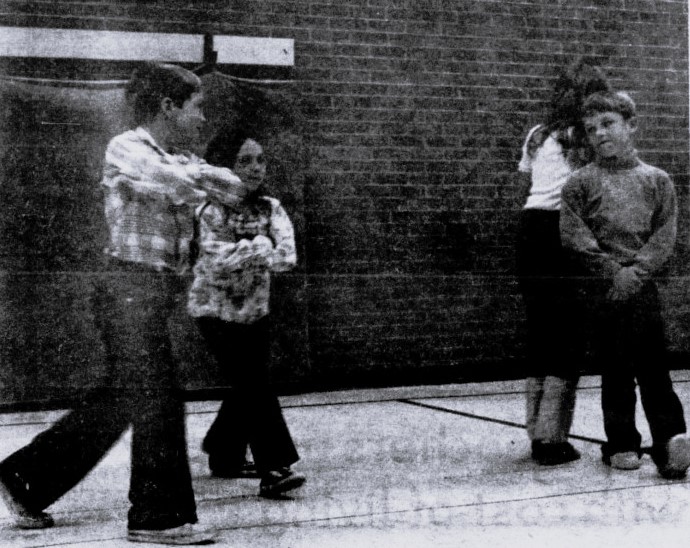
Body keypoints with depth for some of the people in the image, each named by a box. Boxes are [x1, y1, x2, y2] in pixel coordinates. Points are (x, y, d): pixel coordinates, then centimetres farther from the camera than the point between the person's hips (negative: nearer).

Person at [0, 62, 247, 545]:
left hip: (156, 289, 9)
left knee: (121, 401, 15)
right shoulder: (126, 149, -8)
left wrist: (200, 174, -11)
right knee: (158, 400, -4)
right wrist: (202, 178, -3)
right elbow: (180, 187, -24)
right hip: (131, 284, -9)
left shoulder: (178, 160, 17)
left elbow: (234, 189, 7)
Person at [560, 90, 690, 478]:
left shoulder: (657, 180, 8)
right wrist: (612, 271, -12)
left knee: (653, 365, -4)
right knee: (615, 367, 4)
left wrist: (637, 271, -12)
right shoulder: (580, 183, 4)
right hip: (603, 288, 0)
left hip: (644, 285, 1)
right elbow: (574, 236, -4)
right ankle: (621, 444, 12)